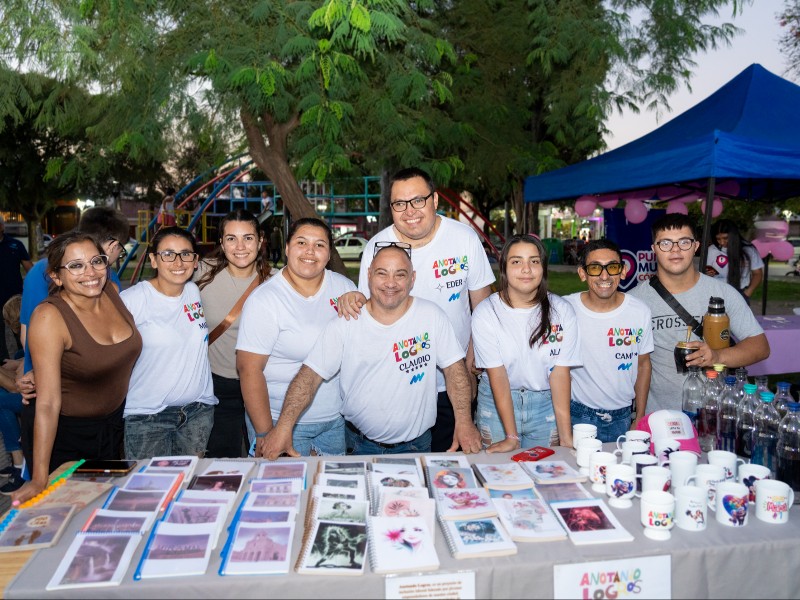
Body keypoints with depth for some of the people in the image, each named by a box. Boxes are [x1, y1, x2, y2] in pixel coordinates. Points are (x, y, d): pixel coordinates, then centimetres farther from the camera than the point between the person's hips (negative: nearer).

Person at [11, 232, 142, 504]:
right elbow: (48, 402, -27)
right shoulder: (49, 317, -25)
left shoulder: (112, 292, -9)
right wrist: (39, 480, -27)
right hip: (61, 432, -5)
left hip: (112, 423, 5)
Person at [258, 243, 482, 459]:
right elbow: (311, 374, -11)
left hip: (416, 443, 1)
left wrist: (464, 422, -12)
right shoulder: (345, 325, -8)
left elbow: (454, 368, -3)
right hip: (361, 443, 0)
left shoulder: (432, 316, -6)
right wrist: (283, 426, -21)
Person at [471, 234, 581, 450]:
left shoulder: (562, 311, -8)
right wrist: (511, 436, -18)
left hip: (547, 402, 1)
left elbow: (560, 373, -11)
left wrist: (566, 435, -17)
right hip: (497, 403, -1)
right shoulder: (485, 313, -13)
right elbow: (497, 375, -15)